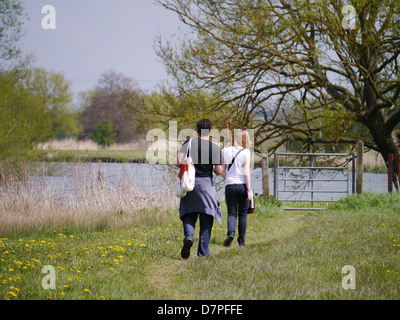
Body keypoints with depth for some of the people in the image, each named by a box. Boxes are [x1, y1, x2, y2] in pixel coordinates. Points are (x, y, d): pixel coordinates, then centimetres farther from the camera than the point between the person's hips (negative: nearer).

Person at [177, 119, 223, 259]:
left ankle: (189, 236, -18)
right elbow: (219, 171, -8)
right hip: (206, 183, -1)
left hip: (189, 183, 1)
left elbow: (179, 162, -10)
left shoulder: (188, 143, -1)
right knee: (206, 218, 7)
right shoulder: (215, 148, -4)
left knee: (188, 215, 12)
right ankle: (203, 251, 6)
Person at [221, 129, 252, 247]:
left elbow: (223, 171, 7)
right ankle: (241, 240, 14)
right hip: (242, 185, -1)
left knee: (232, 213, 3)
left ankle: (231, 233, -23)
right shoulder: (245, 152, -6)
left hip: (229, 186, 1)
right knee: (243, 213, 11)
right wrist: (249, 190, -7)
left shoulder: (225, 151, 3)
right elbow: (246, 173, -9)